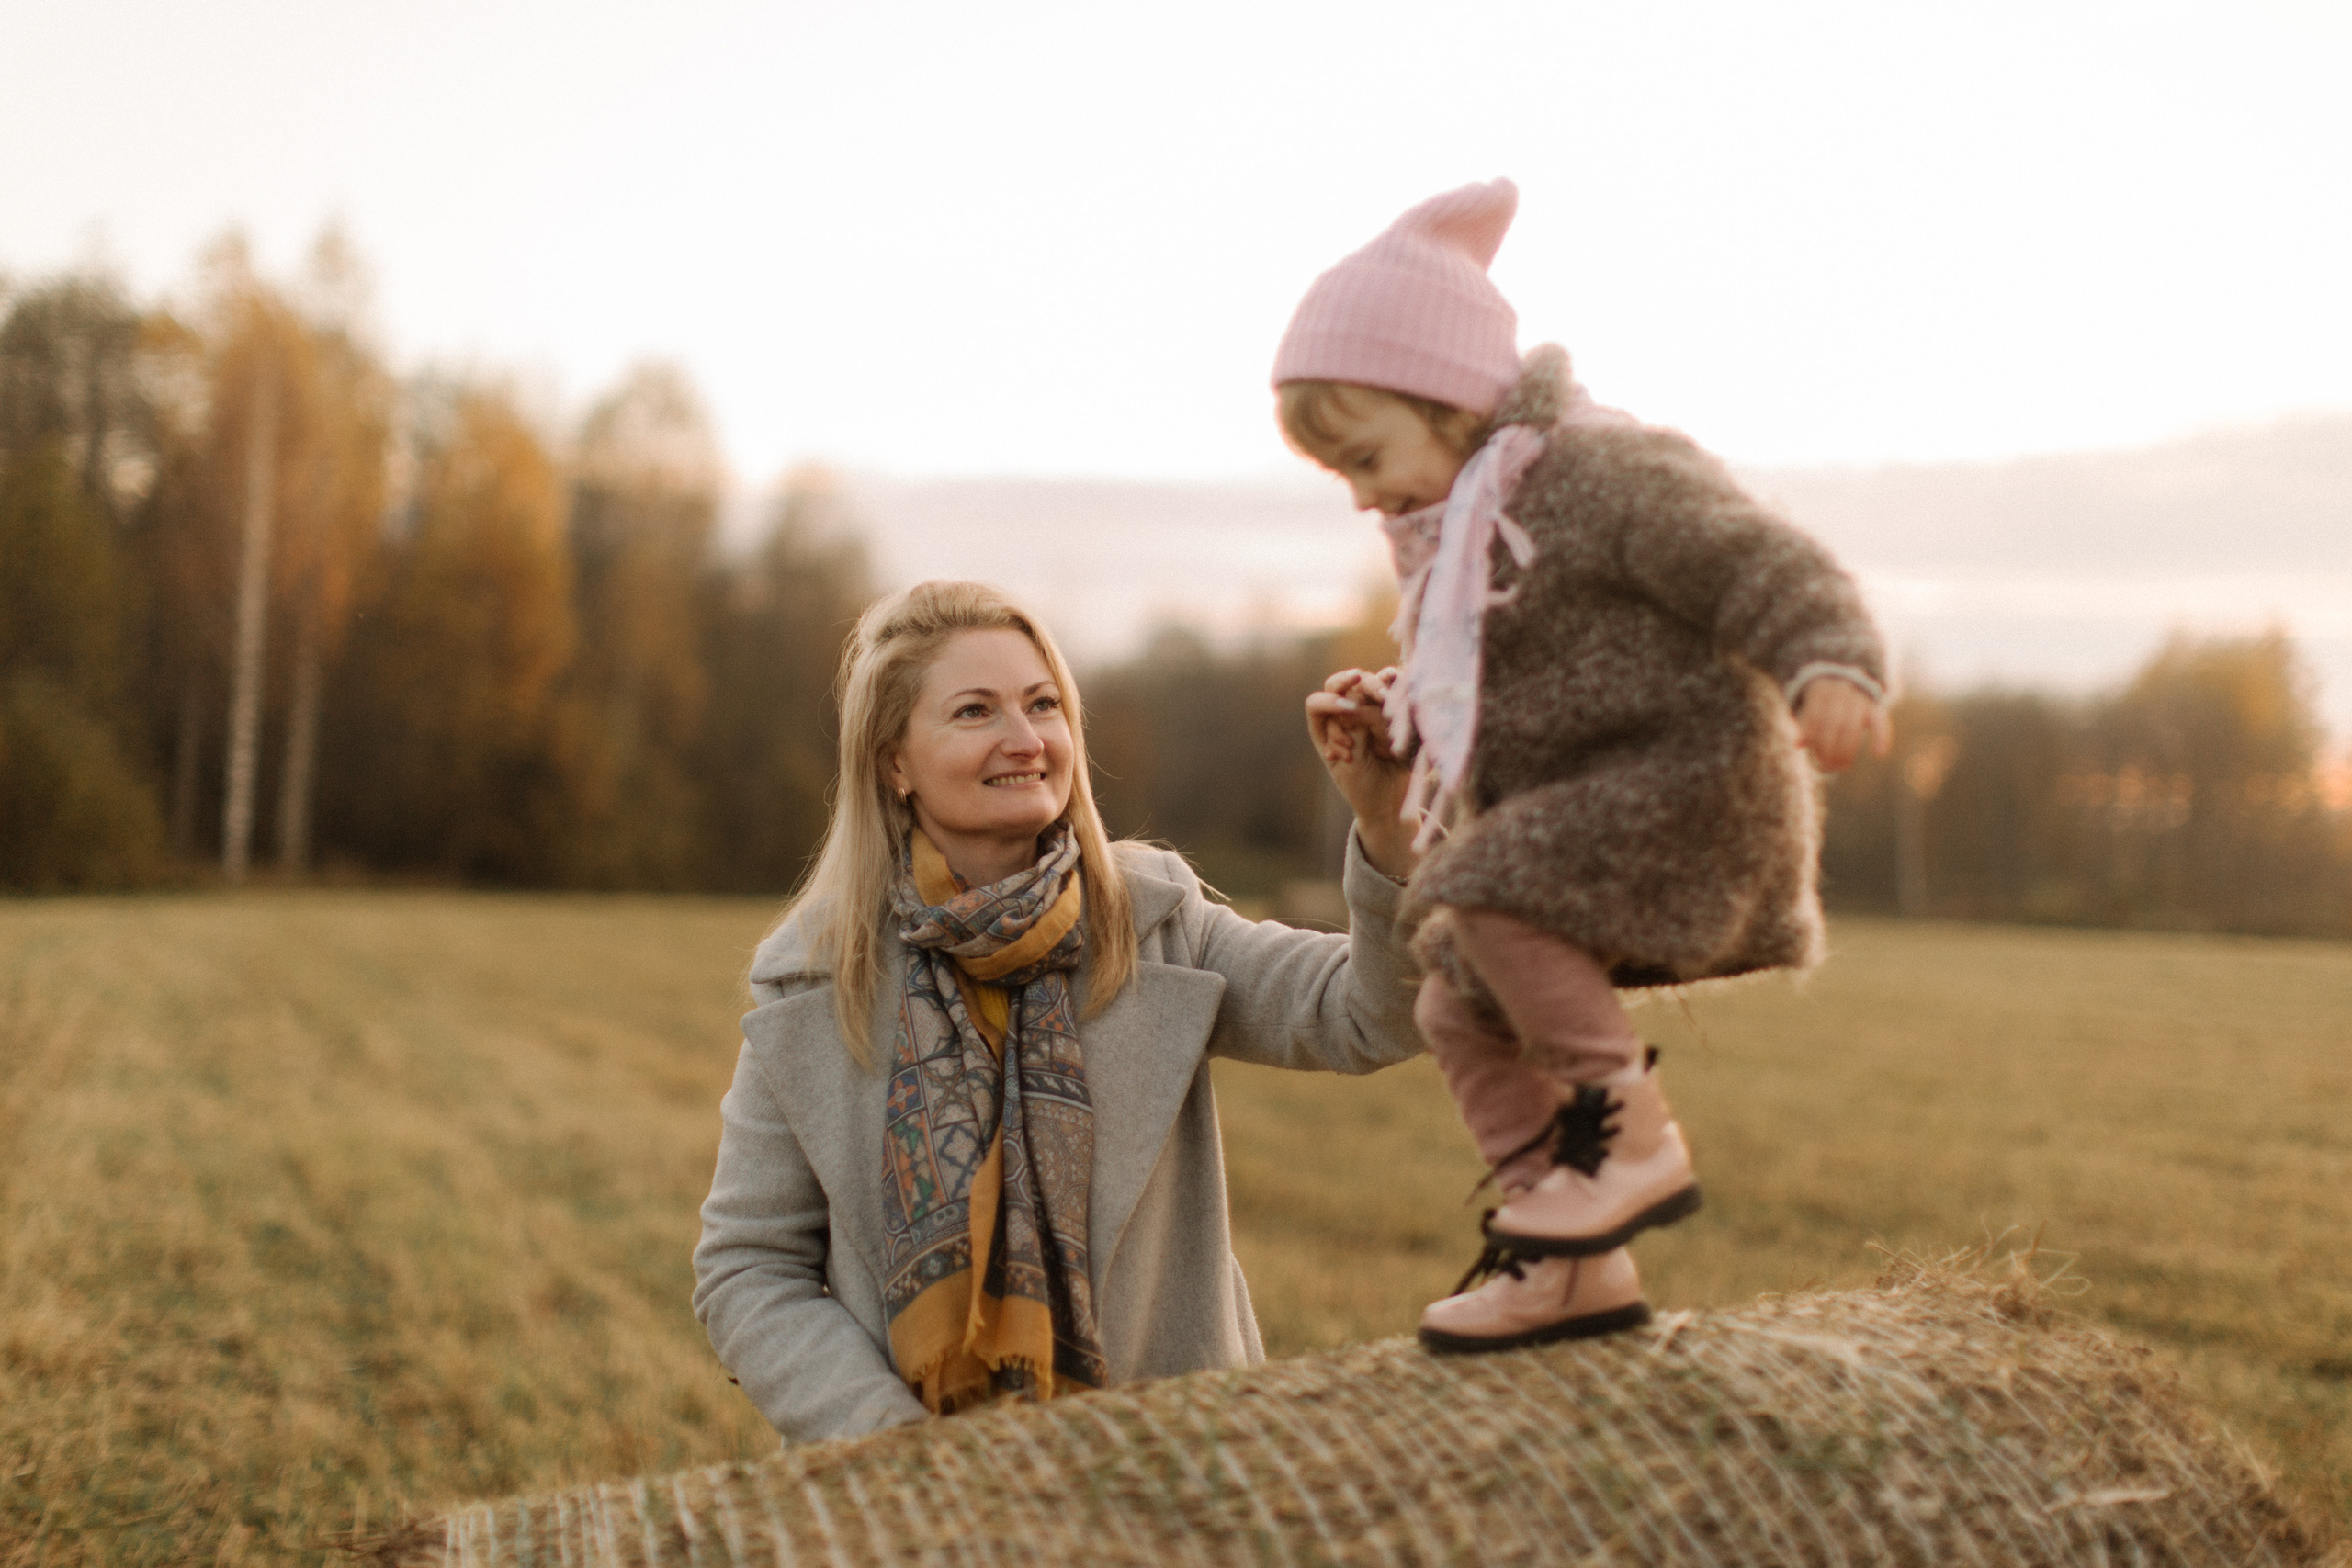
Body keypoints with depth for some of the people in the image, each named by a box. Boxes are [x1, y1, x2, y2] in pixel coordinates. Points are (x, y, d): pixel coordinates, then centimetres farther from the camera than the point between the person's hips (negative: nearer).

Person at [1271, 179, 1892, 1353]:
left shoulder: (1603, 472, -16)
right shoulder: (1456, 526, 14)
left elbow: (1764, 570, -22)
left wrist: (1831, 673, -38)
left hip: (1693, 776, -10)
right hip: (1585, 805, 10)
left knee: (1491, 902, -28)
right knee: (1458, 1008, 5)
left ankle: (1629, 1133, -15)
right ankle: (1575, 1265, 9)